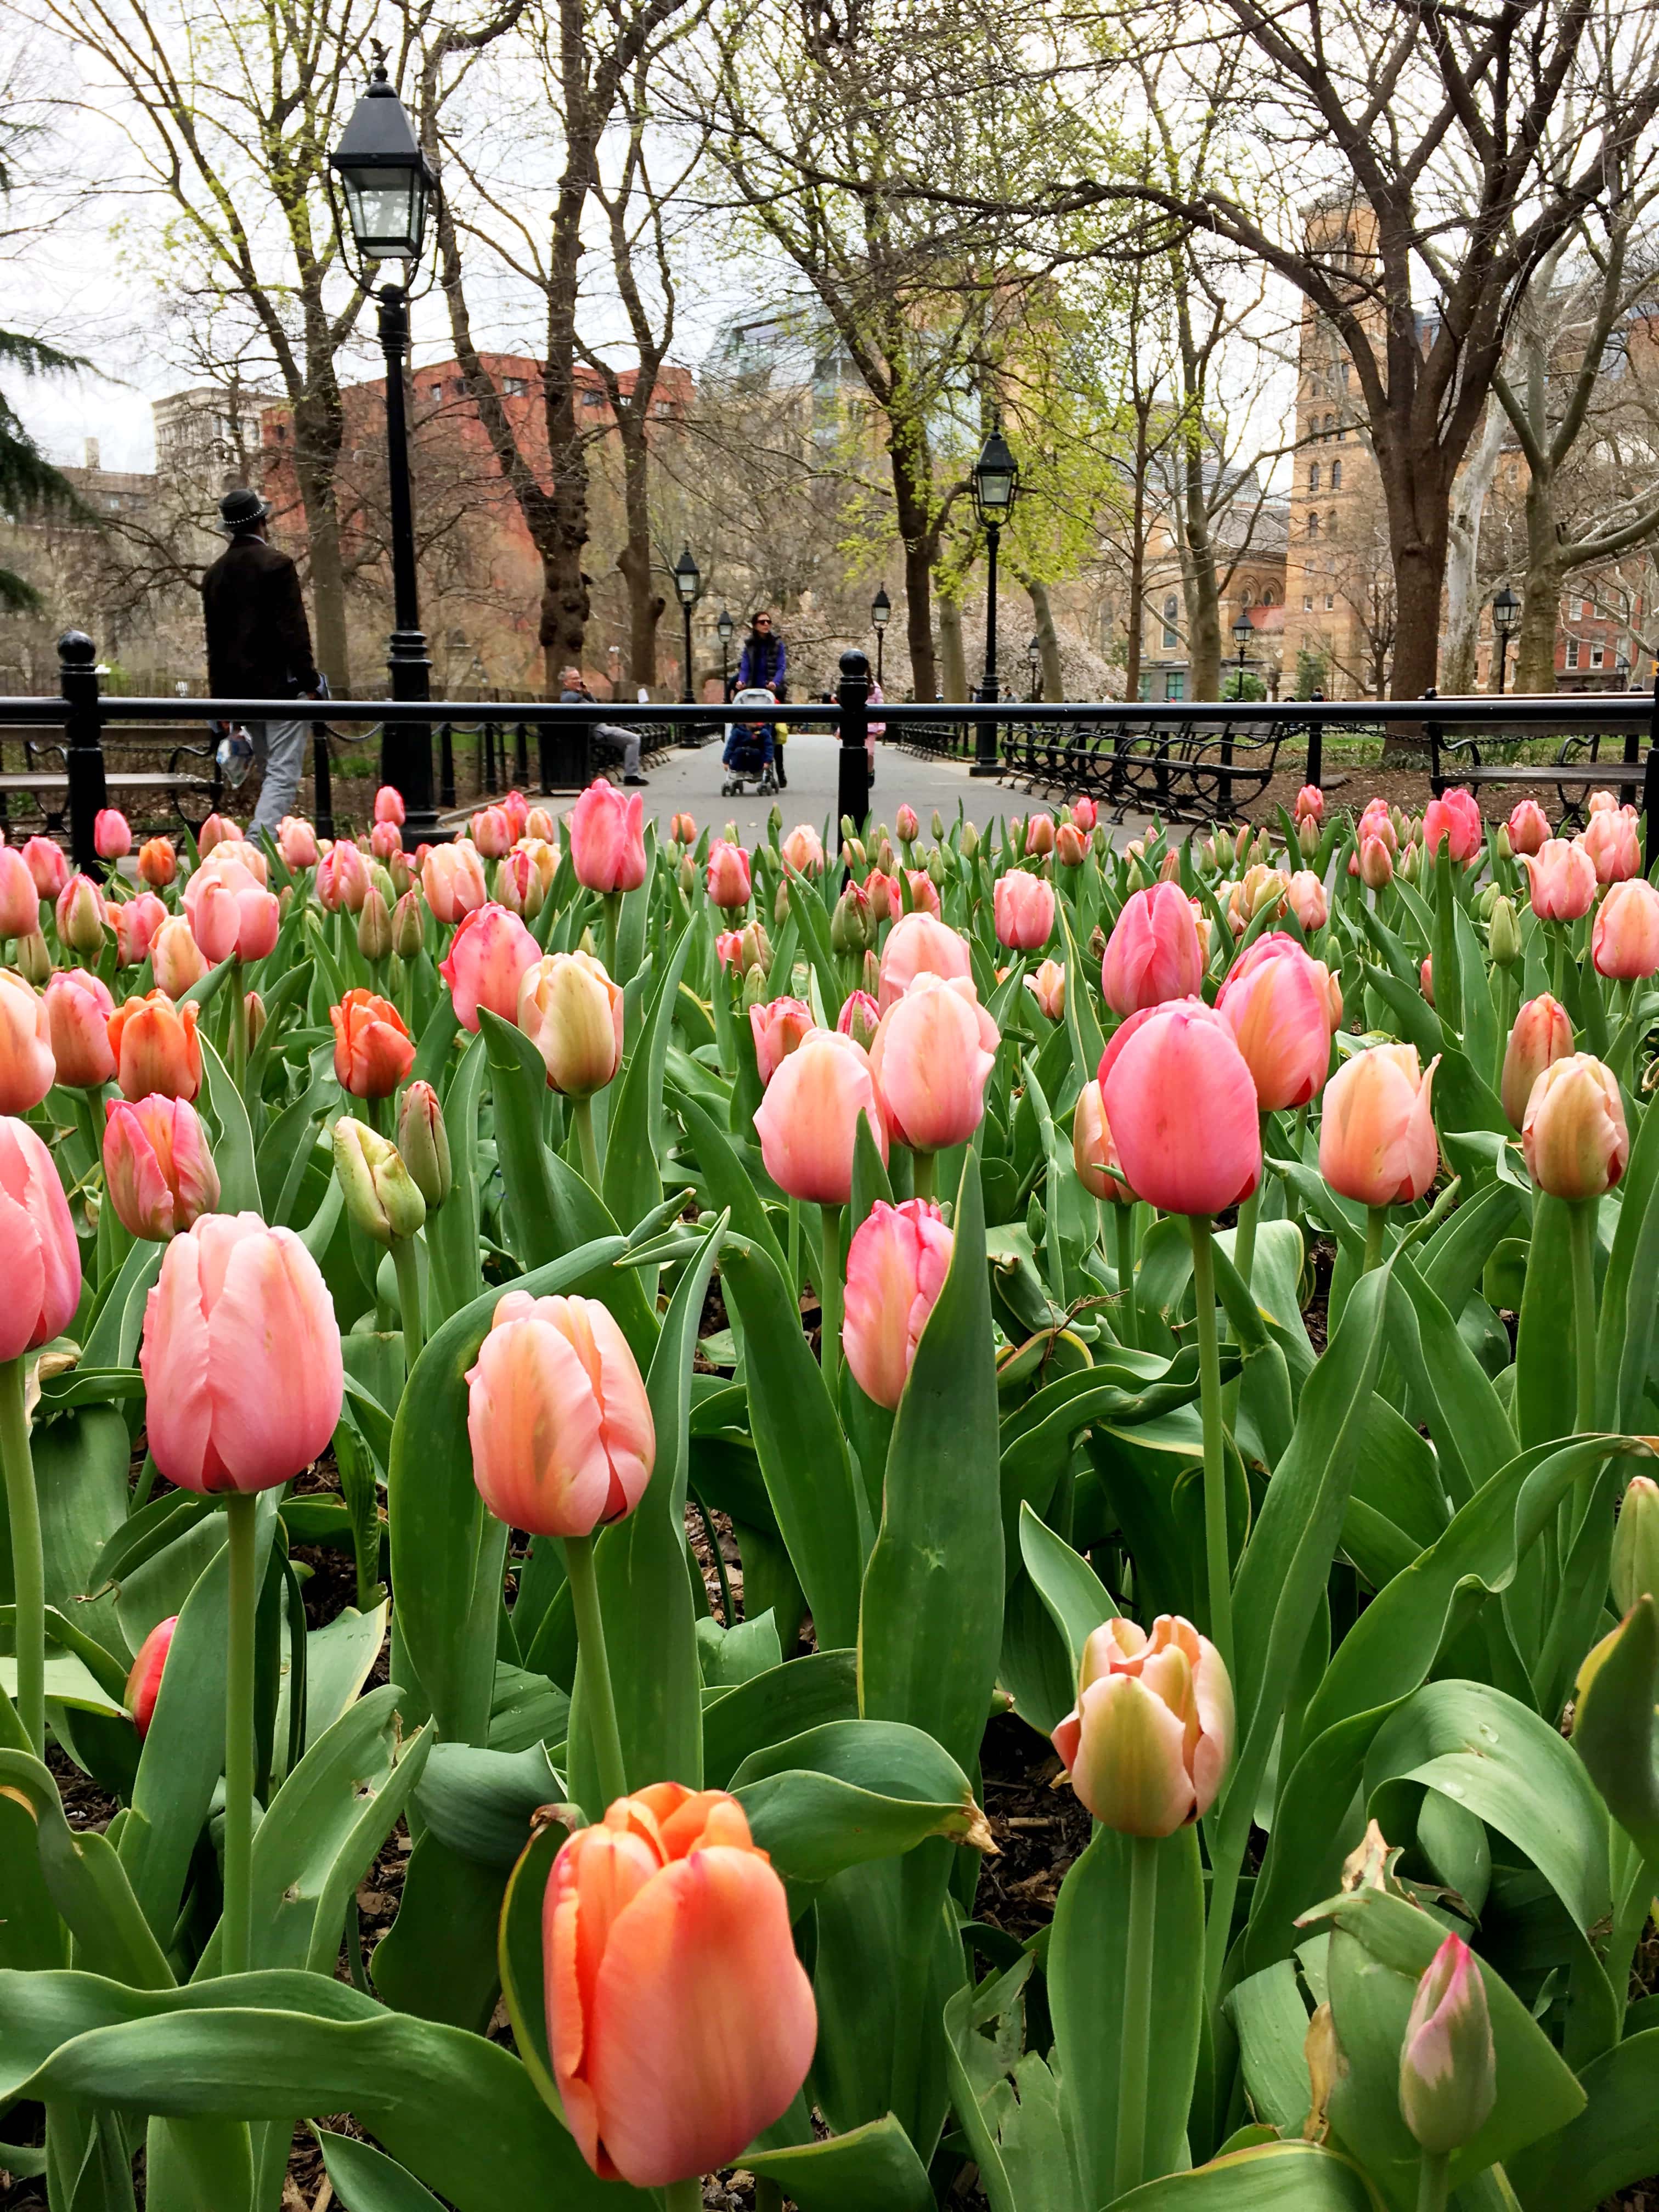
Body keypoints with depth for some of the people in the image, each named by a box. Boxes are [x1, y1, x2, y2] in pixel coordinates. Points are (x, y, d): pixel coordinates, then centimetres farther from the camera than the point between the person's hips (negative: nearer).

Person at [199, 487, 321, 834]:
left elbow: (214, 639, 16)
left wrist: (220, 697, 20)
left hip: (238, 687, 7)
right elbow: (294, 629, -15)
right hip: (279, 683, -7)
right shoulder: (276, 564, -8)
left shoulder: (215, 573, 13)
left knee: (271, 771, 16)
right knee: (283, 774, -10)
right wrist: (309, 681, -11)